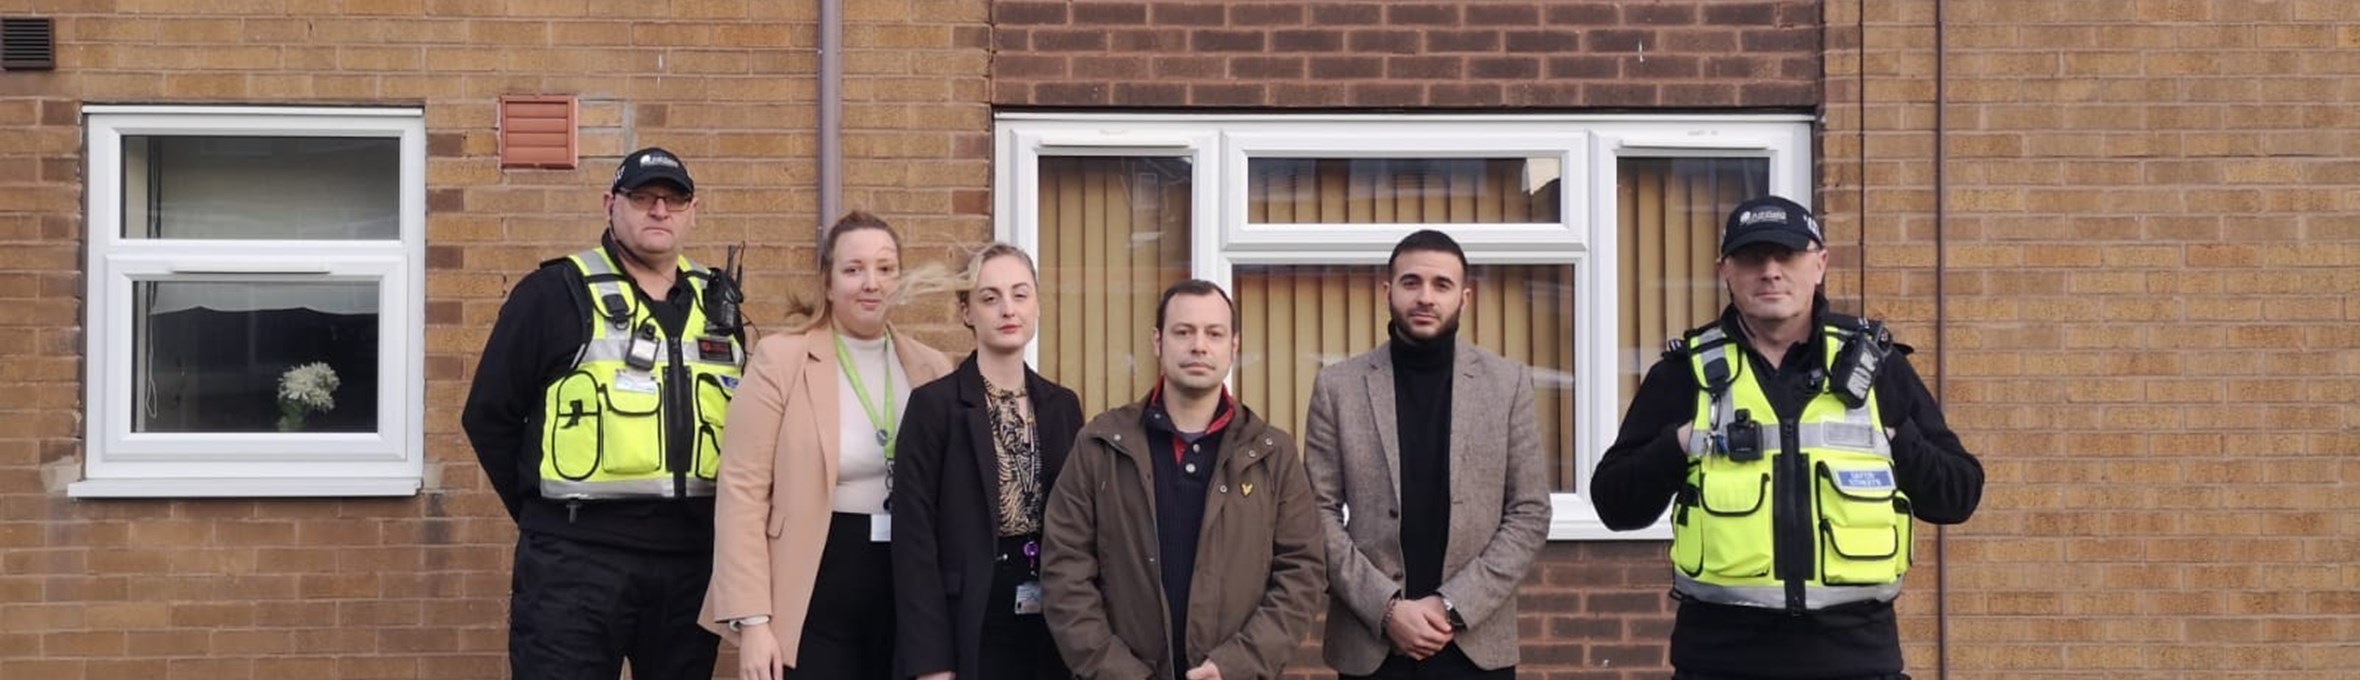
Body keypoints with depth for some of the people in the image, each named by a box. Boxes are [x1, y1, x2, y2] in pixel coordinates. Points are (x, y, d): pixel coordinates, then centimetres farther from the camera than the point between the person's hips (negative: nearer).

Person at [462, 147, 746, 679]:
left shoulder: (717, 305, 13)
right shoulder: (555, 293, -3)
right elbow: (489, 416, -2)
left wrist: (725, 516, 11)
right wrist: (545, 514, 1)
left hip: (693, 555, 5)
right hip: (577, 556, -5)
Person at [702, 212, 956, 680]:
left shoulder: (931, 369, 8)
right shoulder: (780, 360, -5)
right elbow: (743, 493, -8)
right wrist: (751, 620, -13)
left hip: (910, 597, 4)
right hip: (814, 599, -4)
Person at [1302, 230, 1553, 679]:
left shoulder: (1508, 383, 3)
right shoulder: (1338, 387, 2)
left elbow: (1530, 513, 0)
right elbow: (1321, 513, -1)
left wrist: (1455, 605, -10)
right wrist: (1386, 608, -12)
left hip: (1477, 642, 0)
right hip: (1370, 642, 0)